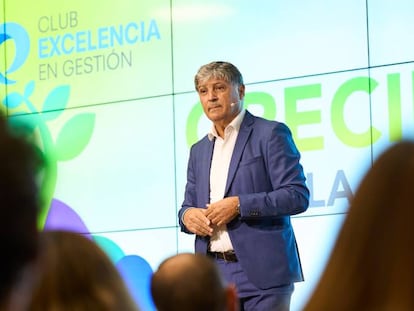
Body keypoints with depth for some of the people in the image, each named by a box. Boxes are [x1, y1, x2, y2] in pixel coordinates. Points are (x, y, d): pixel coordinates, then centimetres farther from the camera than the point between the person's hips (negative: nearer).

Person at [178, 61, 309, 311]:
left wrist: (239, 205, -16)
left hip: (261, 271, -5)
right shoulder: (199, 150, 19)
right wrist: (187, 215, -2)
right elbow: (189, 204, 23)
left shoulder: (270, 134, -1)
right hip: (214, 273, 6)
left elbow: (298, 195, -8)